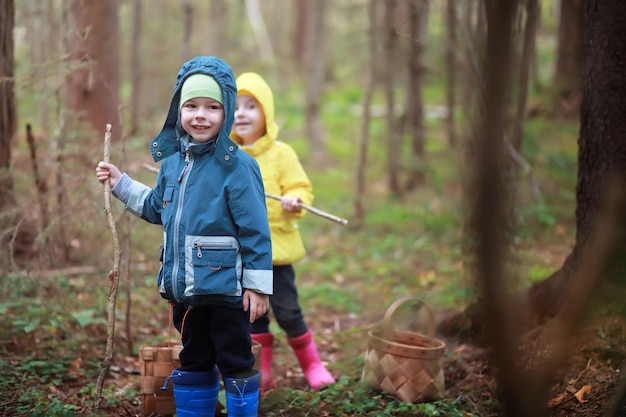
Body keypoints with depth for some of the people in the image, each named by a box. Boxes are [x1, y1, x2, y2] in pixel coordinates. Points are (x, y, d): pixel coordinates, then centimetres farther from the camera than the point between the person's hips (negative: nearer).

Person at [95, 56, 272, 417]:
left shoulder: (237, 166, -15)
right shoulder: (173, 161, 5)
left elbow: (256, 230, -14)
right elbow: (158, 209, 23)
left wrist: (258, 285, -14)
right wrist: (121, 184, 19)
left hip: (226, 289, -7)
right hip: (184, 288, 7)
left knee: (235, 363, 6)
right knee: (193, 361, 20)